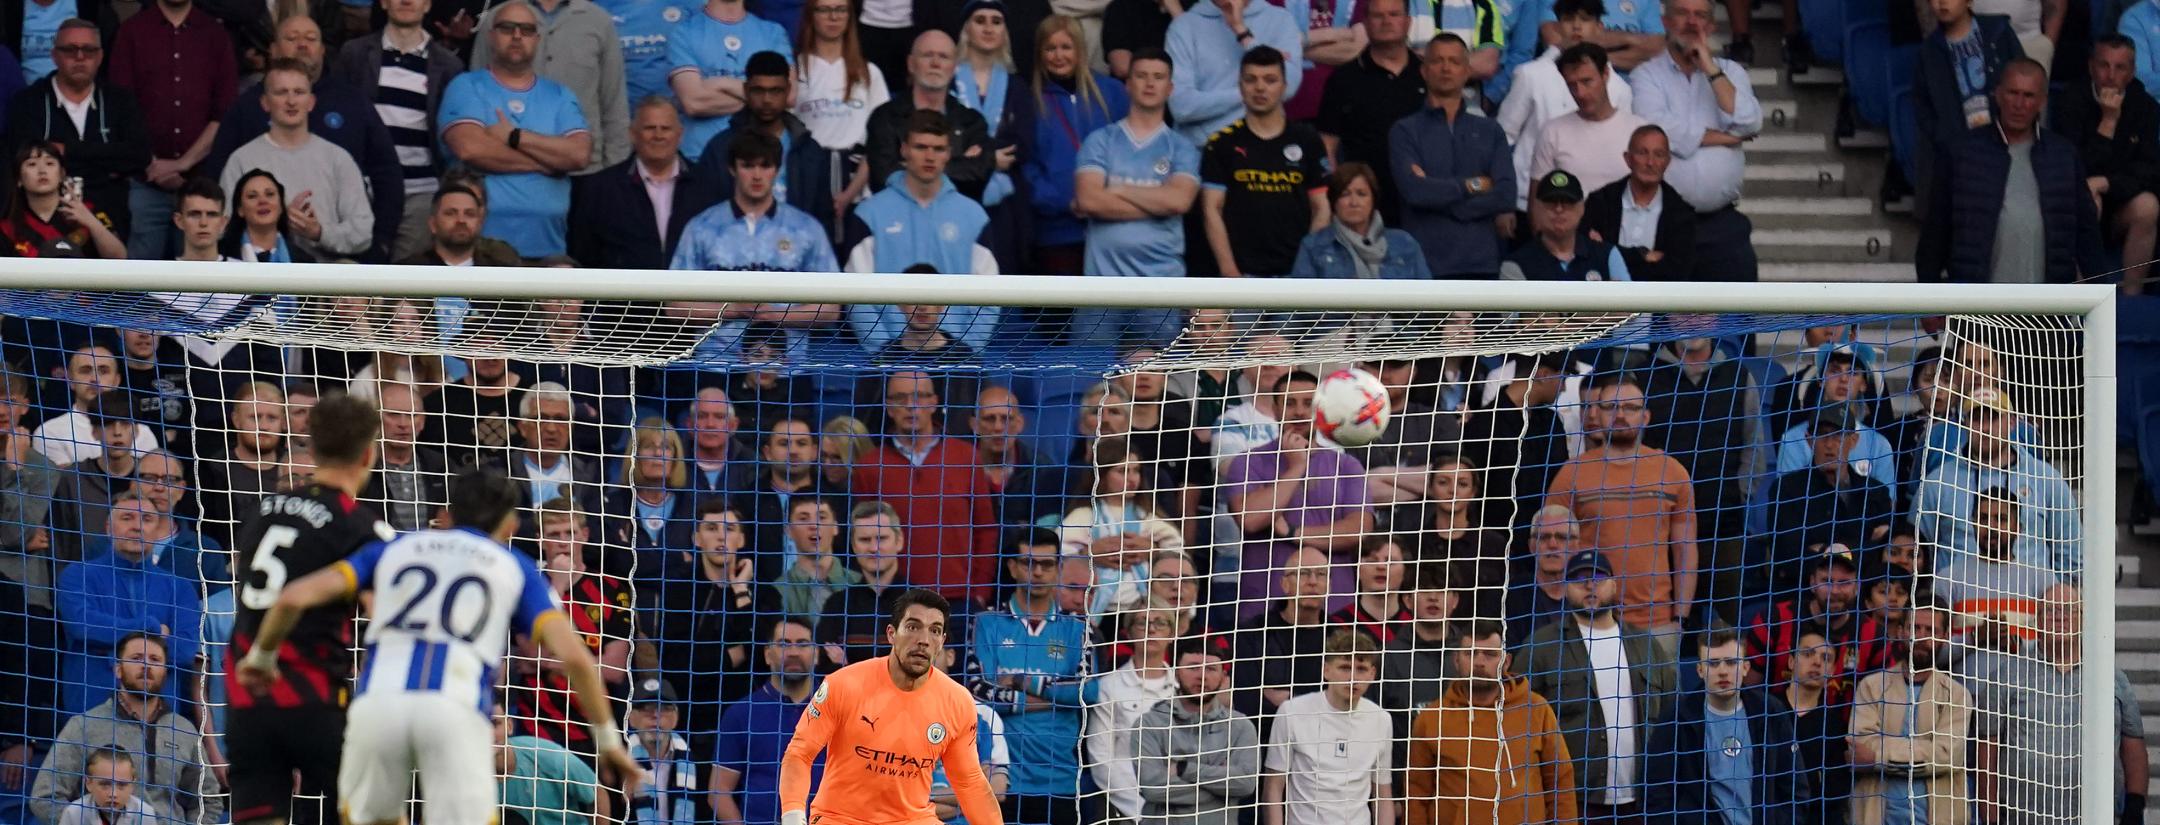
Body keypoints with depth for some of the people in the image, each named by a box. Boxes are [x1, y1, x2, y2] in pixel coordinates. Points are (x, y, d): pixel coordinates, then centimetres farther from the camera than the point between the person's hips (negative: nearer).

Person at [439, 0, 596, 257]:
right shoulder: (466, 87, 4)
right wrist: (546, 161, -5)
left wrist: (515, 137, -8)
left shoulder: (560, 97, 14)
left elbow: (579, 154, -2)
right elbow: (470, 148, -13)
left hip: (546, 247, 3)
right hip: (479, 243, -3)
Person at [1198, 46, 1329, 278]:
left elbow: (1321, 210, 9)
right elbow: (1212, 211, 2)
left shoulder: (1308, 141, 9)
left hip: (1296, 272, 2)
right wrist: (1229, 270, -8)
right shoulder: (1222, 144, 5)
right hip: (1243, 273, -2)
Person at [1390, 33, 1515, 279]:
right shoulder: (1406, 131, 8)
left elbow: (1506, 195, 1)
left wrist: (1438, 194, -4)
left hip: (1481, 261, 2)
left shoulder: (1490, 131, 15)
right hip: (1426, 264, -2)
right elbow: (1413, 191, -8)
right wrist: (1471, 185, 0)